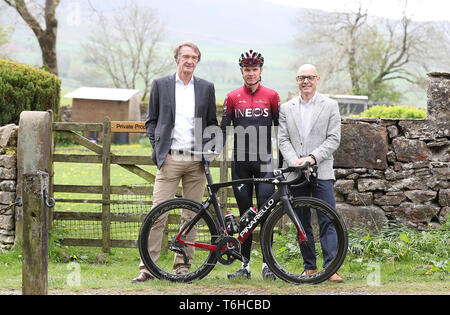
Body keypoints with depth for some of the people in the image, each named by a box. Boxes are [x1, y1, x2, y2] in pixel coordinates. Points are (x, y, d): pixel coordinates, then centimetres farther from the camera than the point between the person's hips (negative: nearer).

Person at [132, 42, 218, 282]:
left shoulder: (206, 88, 11)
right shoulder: (160, 85, 7)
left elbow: (212, 123, 16)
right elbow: (151, 121, 10)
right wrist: (159, 148, -1)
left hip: (196, 160, 2)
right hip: (170, 159, -2)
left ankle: (182, 264, 13)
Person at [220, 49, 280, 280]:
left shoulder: (271, 96, 6)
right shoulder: (232, 97, 8)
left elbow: (280, 127, 9)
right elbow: (224, 128, 8)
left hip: (264, 159, -1)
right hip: (241, 161, 1)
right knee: (245, 214, 4)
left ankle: (267, 263, -2)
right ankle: (245, 265, 9)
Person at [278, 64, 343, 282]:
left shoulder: (330, 106, 6)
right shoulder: (286, 108, 12)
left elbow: (333, 139, -1)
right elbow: (283, 139, 6)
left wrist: (312, 158, -13)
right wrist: (295, 161, -11)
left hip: (321, 172, -2)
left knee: (327, 221, -8)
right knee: (302, 223, 6)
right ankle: (309, 267, 13)